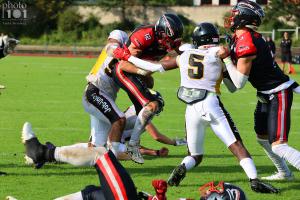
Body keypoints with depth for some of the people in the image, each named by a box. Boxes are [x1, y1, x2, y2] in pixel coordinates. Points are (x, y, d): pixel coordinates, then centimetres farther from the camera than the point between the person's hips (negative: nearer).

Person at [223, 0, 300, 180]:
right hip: (267, 95, 10)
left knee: (278, 145, -17)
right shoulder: (240, 37, 4)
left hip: (279, 94, -10)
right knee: (263, 137, 24)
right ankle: (284, 173, 41)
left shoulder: (246, 44, -25)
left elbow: (239, 82, -19)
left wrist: (226, 59, -16)